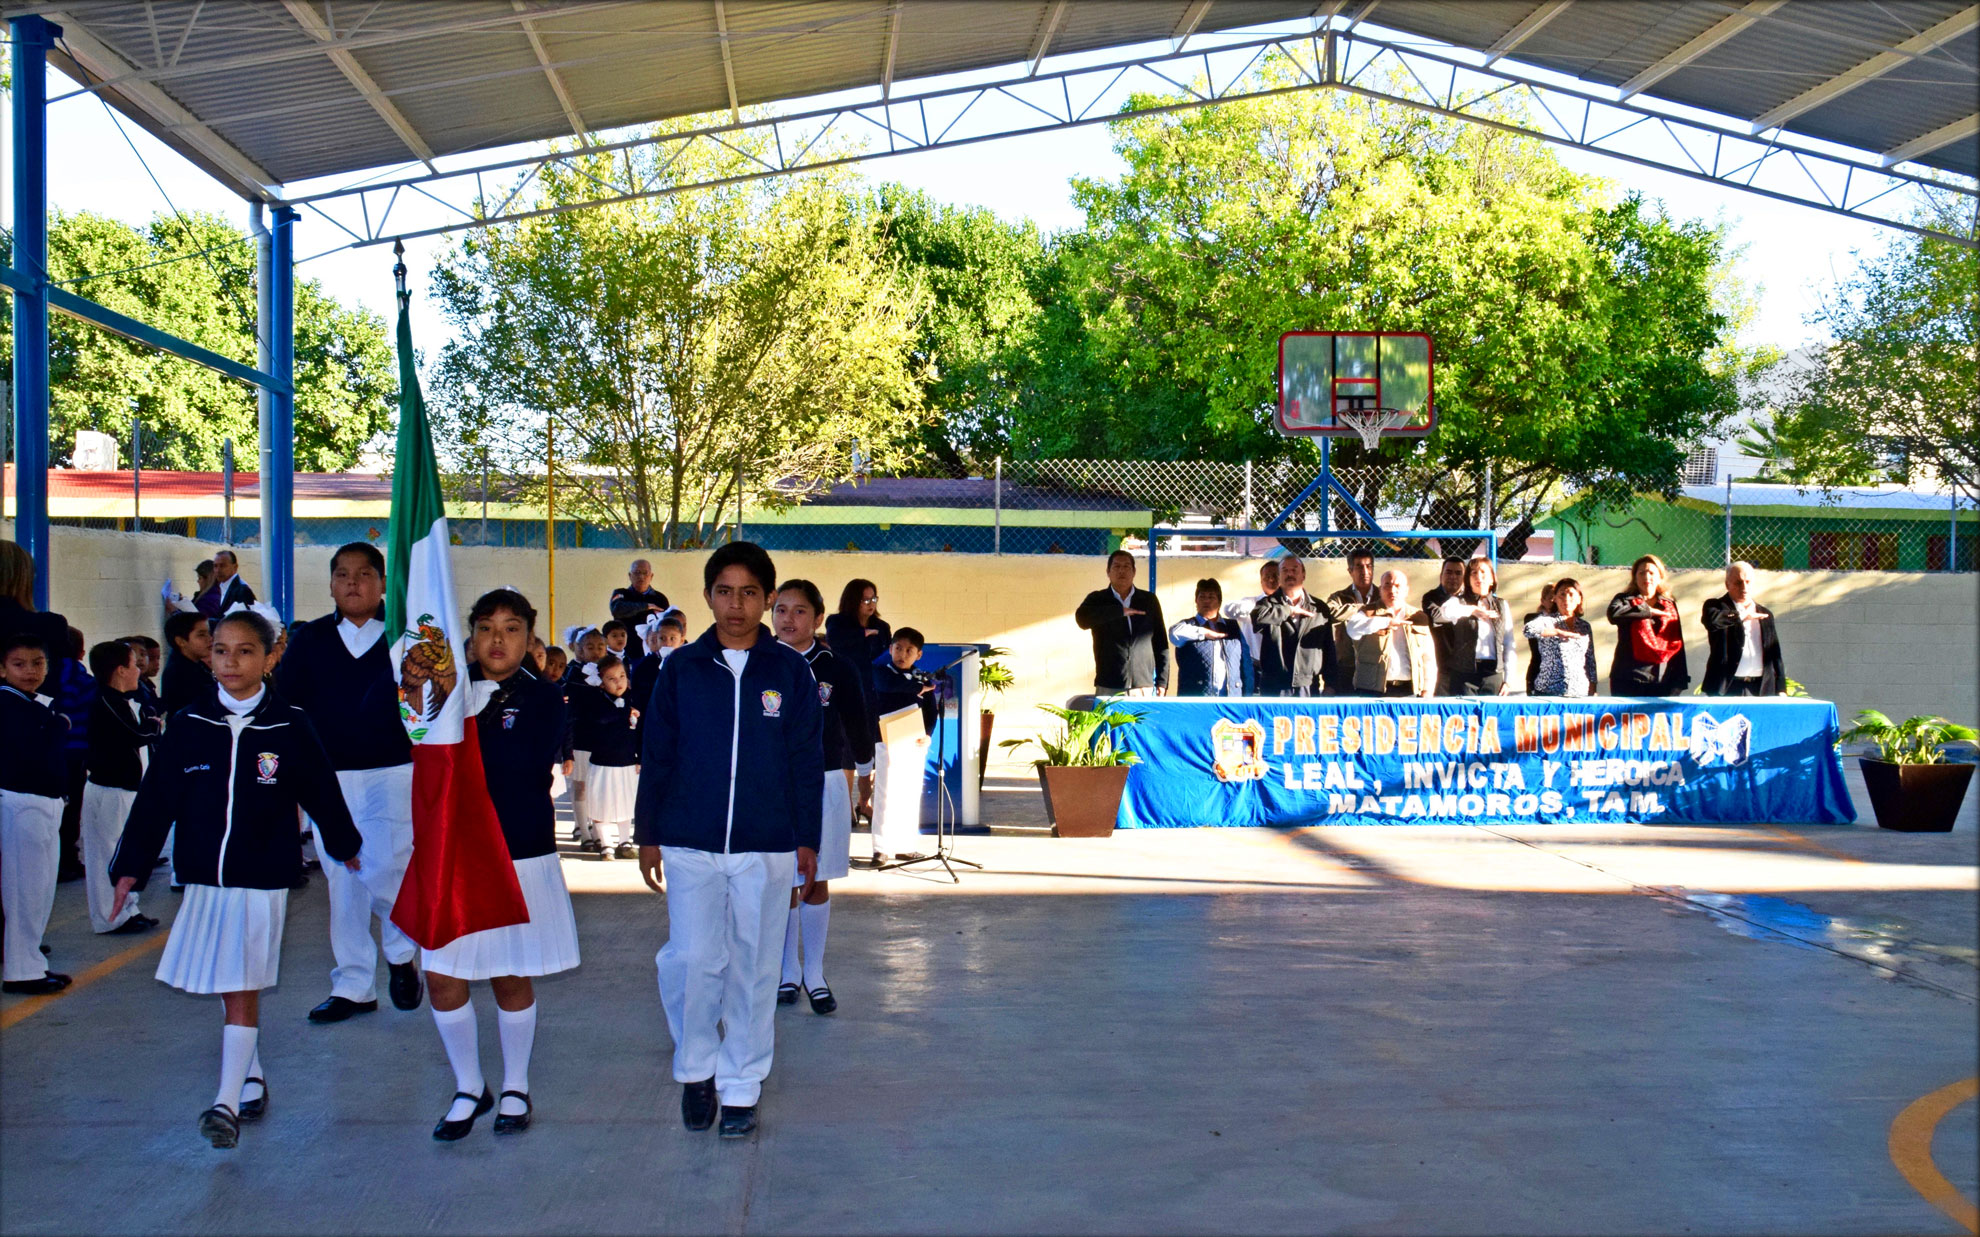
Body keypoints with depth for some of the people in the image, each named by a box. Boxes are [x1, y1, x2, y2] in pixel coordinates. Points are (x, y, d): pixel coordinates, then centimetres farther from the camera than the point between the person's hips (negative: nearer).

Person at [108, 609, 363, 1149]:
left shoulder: (290, 728, -5)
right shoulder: (189, 726, 1)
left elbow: (321, 792, 7)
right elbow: (156, 799, 4)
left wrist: (343, 845, 18)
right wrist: (131, 867, 2)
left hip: (263, 881, -3)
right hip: (204, 881, 3)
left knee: (243, 990, -5)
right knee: (230, 988, 14)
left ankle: (227, 1103, -3)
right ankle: (252, 1076, 31)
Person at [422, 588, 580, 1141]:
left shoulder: (542, 696, -3)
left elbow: (530, 759, -22)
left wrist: (469, 719, -26)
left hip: (521, 855, -2)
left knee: (512, 979, 10)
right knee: (442, 977, 2)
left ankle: (515, 1088, 30)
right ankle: (469, 1088, 25)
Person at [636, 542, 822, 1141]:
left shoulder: (790, 671, 1)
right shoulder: (681, 669, 2)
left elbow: (807, 762, 5)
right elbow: (657, 757, 7)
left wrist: (807, 841, 4)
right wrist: (647, 834, 6)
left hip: (767, 847, 0)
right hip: (689, 845, 0)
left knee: (753, 969, 6)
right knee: (692, 962, -4)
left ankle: (740, 1087, 21)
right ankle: (696, 1068, 21)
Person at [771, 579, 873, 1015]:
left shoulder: (837, 670, -4)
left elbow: (857, 723, 9)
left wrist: (864, 771, 20)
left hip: (824, 784, 0)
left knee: (817, 882, 6)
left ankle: (814, 974, 18)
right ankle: (788, 971, 23)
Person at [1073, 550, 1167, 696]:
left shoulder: (1149, 600, 13)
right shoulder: (1097, 599, 8)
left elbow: (1161, 643, 13)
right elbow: (1082, 619, -14)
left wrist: (1162, 681, 7)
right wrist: (1120, 611, -17)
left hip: (1144, 686, 1)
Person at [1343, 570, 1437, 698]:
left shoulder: (1418, 617, 14)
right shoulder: (1369, 613, 7)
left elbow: (1429, 658, 14)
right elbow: (1353, 629, -16)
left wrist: (1427, 691, 6)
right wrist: (1387, 621, -22)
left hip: (1408, 691, 2)